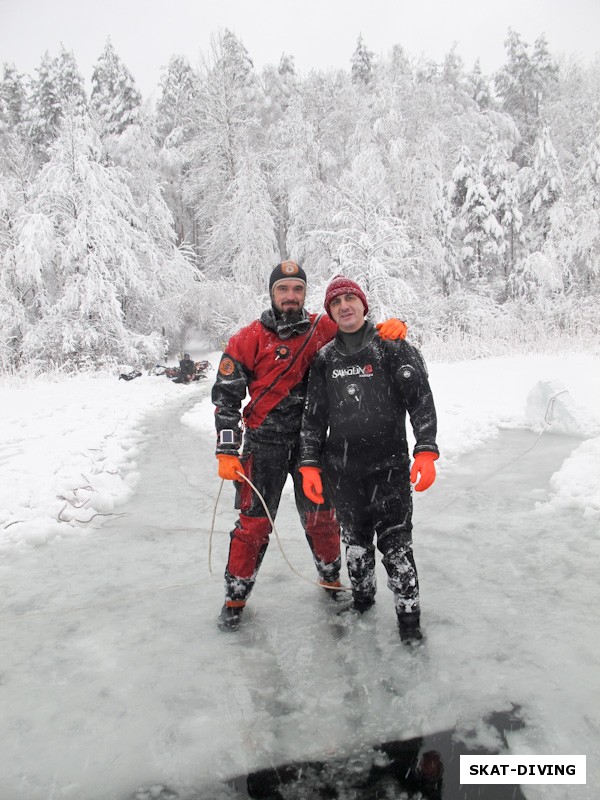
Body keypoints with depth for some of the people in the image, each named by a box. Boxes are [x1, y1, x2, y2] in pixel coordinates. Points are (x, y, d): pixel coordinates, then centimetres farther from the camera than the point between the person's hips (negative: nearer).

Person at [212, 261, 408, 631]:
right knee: (254, 522, 3)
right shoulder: (248, 339, -6)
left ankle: (331, 579, 38)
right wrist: (226, 452, -9)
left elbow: (366, 332, 6)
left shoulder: (324, 328, -1)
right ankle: (236, 596, 23)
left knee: (321, 517, 13)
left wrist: (393, 326, -20)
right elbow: (226, 396, -4)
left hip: (312, 441, 2)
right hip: (264, 444, -2)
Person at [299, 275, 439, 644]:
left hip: (390, 464, -3)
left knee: (395, 541, -2)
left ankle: (409, 615, 14)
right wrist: (310, 465, 6)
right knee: (355, 538, 17)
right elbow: (314, 417, 11)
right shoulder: (325, 360, 8)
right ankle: (362, 598, 38)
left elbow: (421, 399, -7)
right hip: (342, 469, 4)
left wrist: (426, 452, -17)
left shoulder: (393, 347, -3)